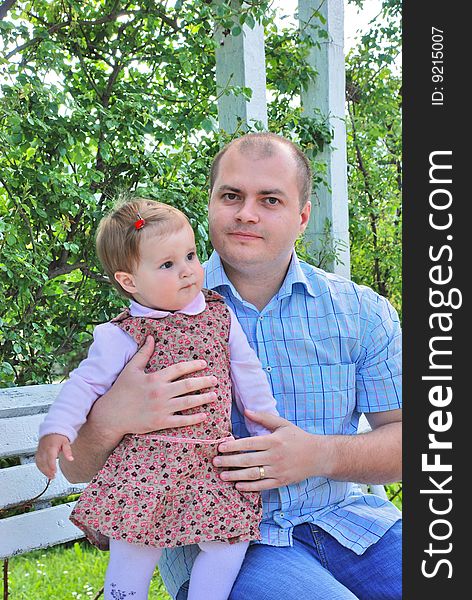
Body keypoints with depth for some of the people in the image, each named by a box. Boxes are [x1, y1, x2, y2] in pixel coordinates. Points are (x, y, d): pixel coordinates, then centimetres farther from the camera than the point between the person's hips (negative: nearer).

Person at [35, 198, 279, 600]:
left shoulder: (220, 315, 6)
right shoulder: (122, 336, -4)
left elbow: (249, 378, 13)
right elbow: (86, 383, 1)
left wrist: (267, 432, 15)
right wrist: (56, 431, -12)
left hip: (213, 461, 3)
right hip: (147, 464, -3)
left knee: (230, 545, -4)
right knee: (133, 553, -4)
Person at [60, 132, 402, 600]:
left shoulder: (363, 311, 4)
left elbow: (400, 437, 3)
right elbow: (78, 469, 0)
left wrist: (322, 454, -17)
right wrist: (110, 419, -24)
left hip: (344, 517, 4)